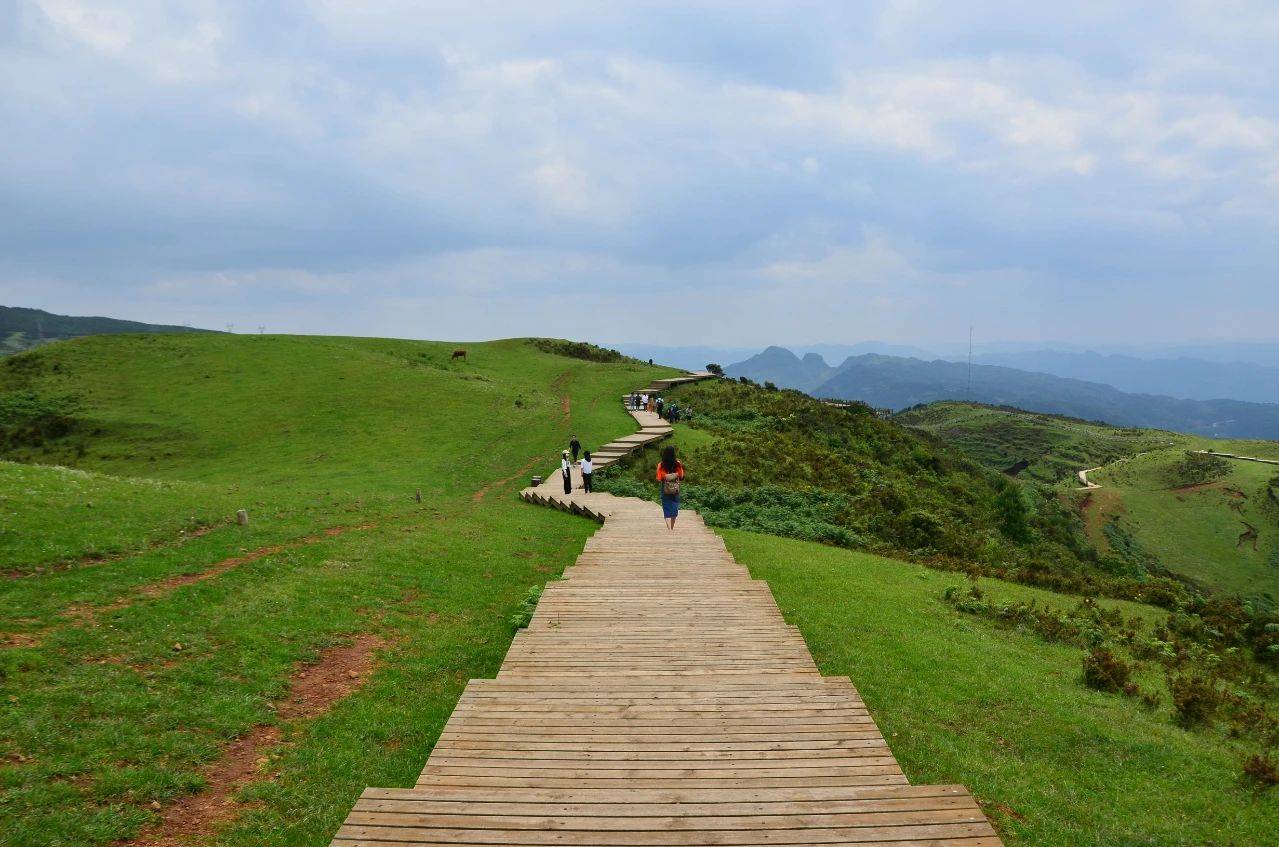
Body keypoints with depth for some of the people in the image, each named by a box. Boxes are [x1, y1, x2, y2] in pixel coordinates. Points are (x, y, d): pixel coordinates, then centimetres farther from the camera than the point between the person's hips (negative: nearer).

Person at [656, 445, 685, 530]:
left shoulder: (661, 465, -12)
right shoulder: (677, 464, -9)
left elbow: (659, 480, -11)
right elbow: (681, 477, -4)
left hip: (665, 491, -2)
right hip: (675, 491, 2)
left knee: (667, 511, 3)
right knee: (674, 510, 18)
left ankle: (669, 529, -13)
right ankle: (672, 528, 31)